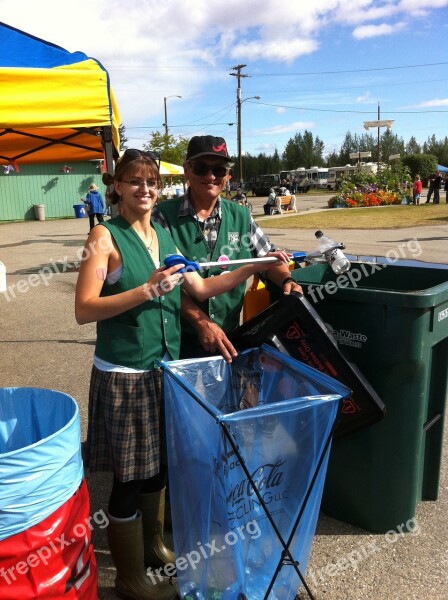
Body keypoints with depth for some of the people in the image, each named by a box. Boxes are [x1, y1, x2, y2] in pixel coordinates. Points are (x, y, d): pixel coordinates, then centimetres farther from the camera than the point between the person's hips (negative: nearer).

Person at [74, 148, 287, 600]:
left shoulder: (164, 235, 9)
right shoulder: (106, 236, -10)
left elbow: (200, 288, 10)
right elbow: (84, 310, -17)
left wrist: (255, 268, 3)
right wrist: (147, 291, -26)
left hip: (164, 367, 6)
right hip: (124, 374, -6)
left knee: (158, 465, 21)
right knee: (130, 476, 6)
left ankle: (153, 546, 44)